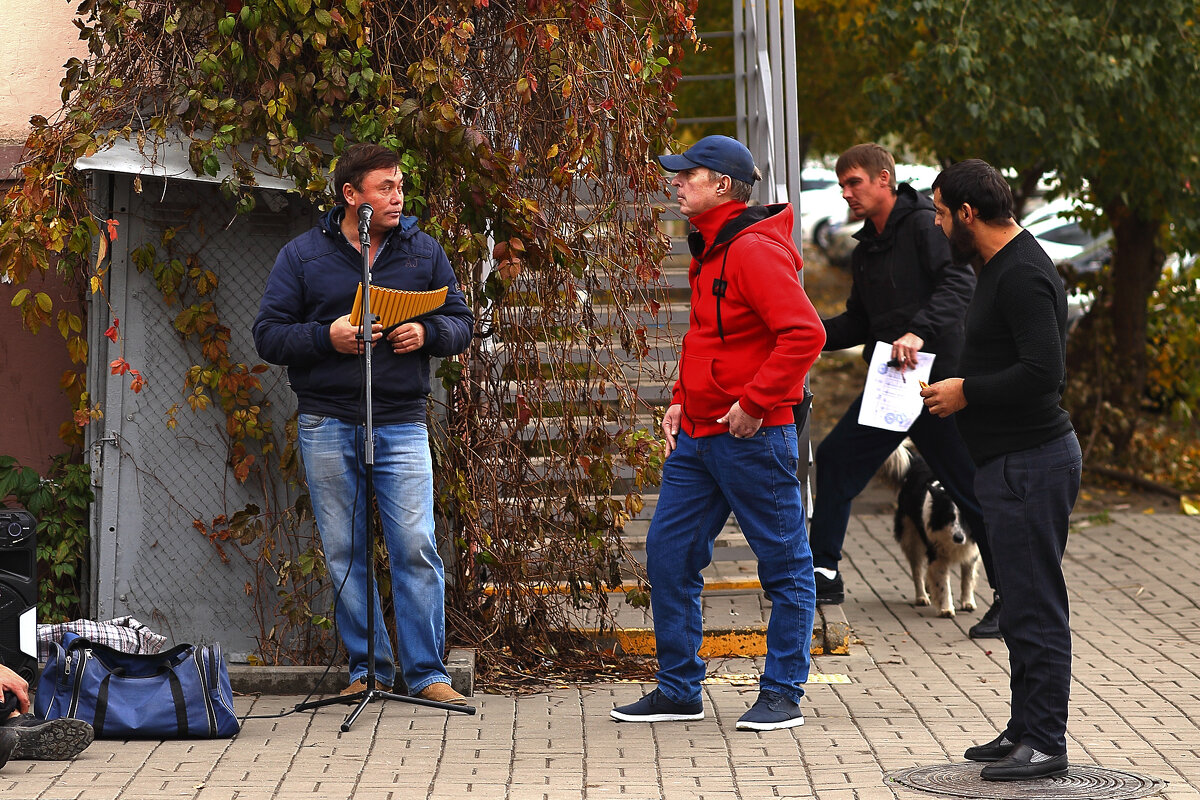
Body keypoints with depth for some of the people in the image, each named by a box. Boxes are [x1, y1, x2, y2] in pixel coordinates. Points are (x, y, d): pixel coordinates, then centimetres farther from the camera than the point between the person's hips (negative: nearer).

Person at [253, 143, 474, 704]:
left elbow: (461, 322, 13)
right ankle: (367, 668, 14)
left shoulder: (424, 252, 10)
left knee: (415, 548, -8)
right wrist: (326, 337, -14)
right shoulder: (302, 256, 5)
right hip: (327, 425, 0)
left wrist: (427, 333, -9)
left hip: (401, 423, 0)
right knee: (344, 553, 4)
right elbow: (268, 335, 2)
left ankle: (427, 673, 0)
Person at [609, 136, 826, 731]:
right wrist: (681, 400, 15)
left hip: (753, 437, -10)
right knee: (668, 553, 9)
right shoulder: (709, 252, 15)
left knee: (783, 563, 2)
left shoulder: (756, 251, -16)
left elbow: (805, 334, -24)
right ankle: (678, 691, 19)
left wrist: (754, 402, -22)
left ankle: (782, 695, 10)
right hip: (697, 434, 10)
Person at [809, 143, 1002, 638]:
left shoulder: (924, 226, -9)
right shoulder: (866, 251, 18)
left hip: (937, 379, -8)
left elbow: (959, 284, -23)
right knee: (835, 458, 5)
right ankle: (824, 574, 14)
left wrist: (919, 332, -36)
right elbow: (860, 323, 23)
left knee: (969, 485, -5)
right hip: (889, 383, 8)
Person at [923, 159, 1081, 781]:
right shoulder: (1001, 267, 17)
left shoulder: (1022, 276, -17)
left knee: (1034, 607, -7)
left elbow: (1044, 371, -26)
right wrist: (956, 381, 15)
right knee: (1024, 604, 16)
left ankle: (1045, 745, -3)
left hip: (1030, 462, -11)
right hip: (1014, 463, 11)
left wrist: (966, 392, -16)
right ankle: (1026, 728, 23)